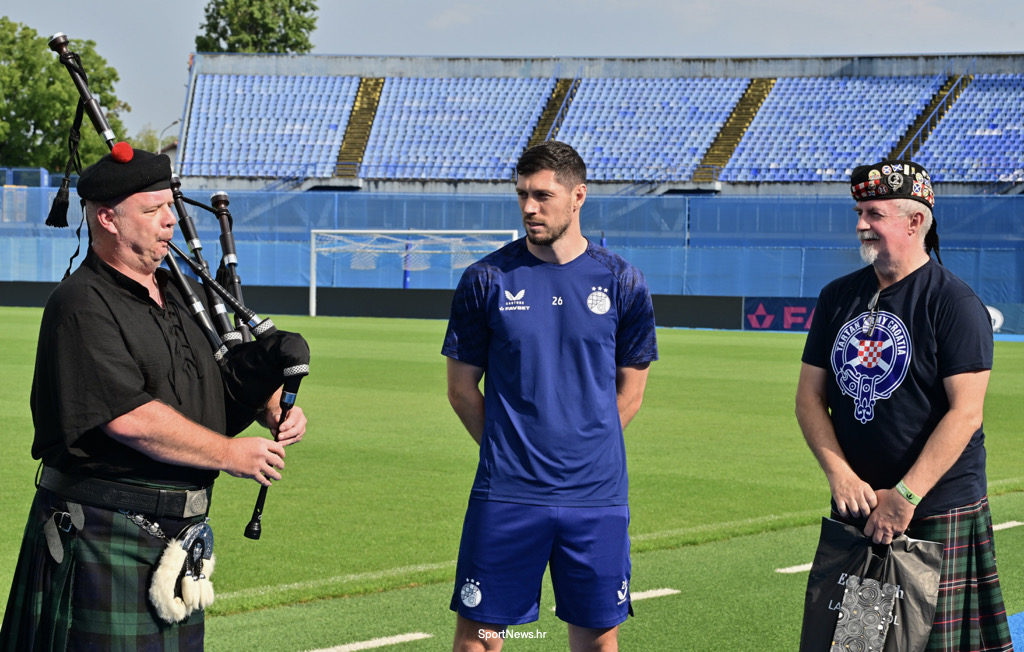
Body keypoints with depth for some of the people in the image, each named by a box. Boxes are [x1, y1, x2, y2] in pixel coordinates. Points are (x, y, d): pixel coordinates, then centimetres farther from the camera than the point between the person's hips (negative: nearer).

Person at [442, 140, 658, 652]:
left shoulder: (622, 284, 2)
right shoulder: (487, 279, 0)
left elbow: (630, 392, 11)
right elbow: (462, 389, 7)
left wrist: (585, 451, 5)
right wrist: (510, 451, 4)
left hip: (597, 496, 1)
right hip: (505, 496, -1)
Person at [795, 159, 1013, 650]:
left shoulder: (955, 302, -8)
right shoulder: (838, 297, 10)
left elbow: (965, 412, -15)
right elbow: (810, 395, 9)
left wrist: (906, 494, -20)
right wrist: (839, 472, -7)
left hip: (939, 514, -5)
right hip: (857, 506, 5)